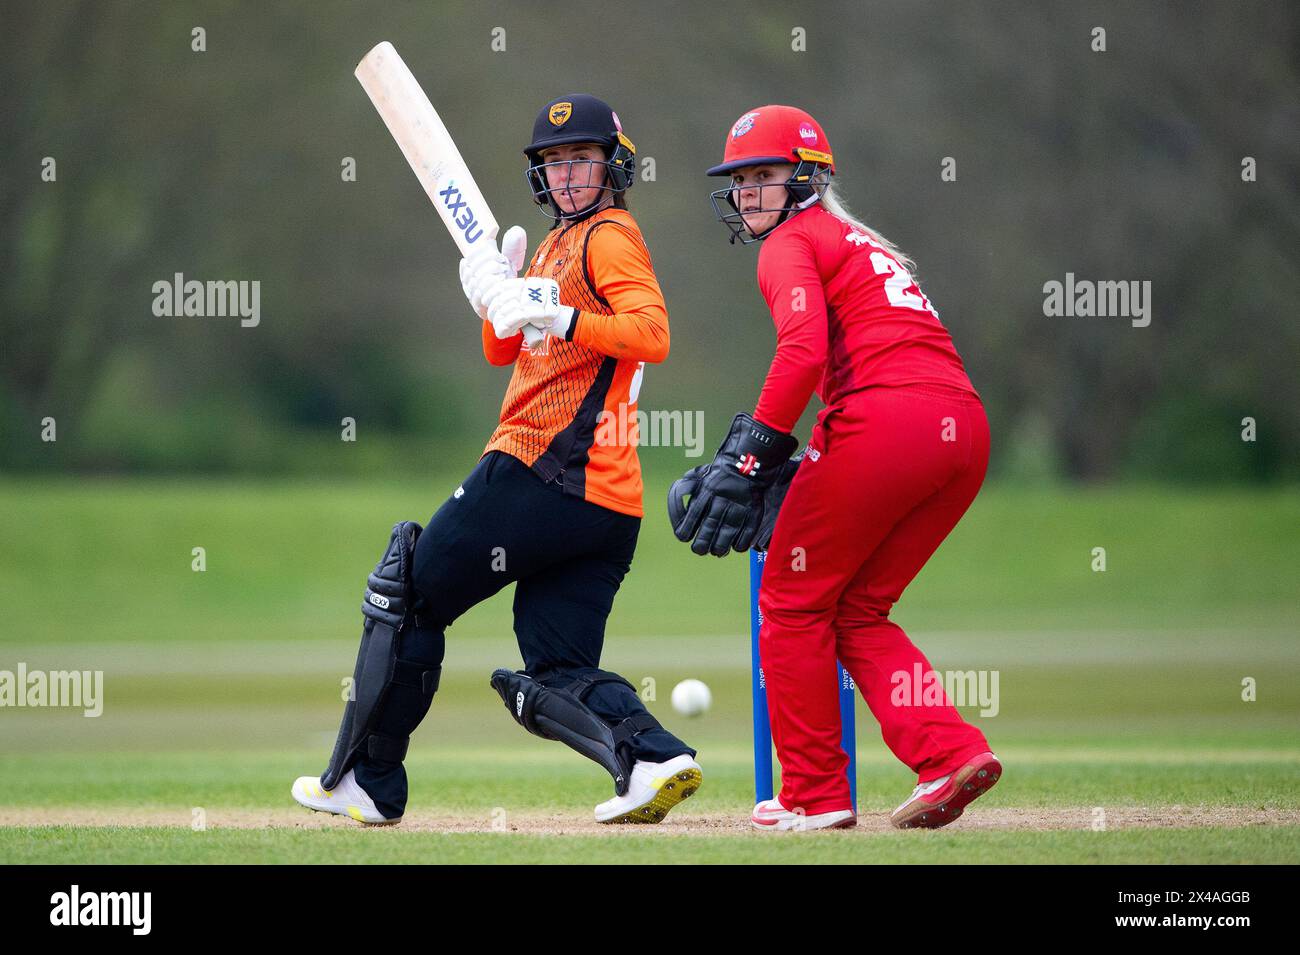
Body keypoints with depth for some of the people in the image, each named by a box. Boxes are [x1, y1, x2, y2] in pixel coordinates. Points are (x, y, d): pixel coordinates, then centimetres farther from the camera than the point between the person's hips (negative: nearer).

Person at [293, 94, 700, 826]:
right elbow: (505, 350, 26)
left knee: (407, 594, 6)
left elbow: (654, 334, -21)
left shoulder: (610, 236, -6)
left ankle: (368, 782, 11)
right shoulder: (558, 243, 24)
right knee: (559, 675, 6)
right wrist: (498, 297, 7)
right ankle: (654, 758, -20)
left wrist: (561, 319, -30)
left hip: (540, 470, -9)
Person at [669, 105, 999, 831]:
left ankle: (815, 794, 10)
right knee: (857, 613, 17)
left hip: (887, 419, -8)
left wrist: (751, 456, -13)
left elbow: (805, 353, -14)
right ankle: (953, 752, 0)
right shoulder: (861, 245, 31)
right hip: (965, 425, 8)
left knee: (793, 604, 8)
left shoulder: (792, 243, 4)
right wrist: (795, 469, 21)